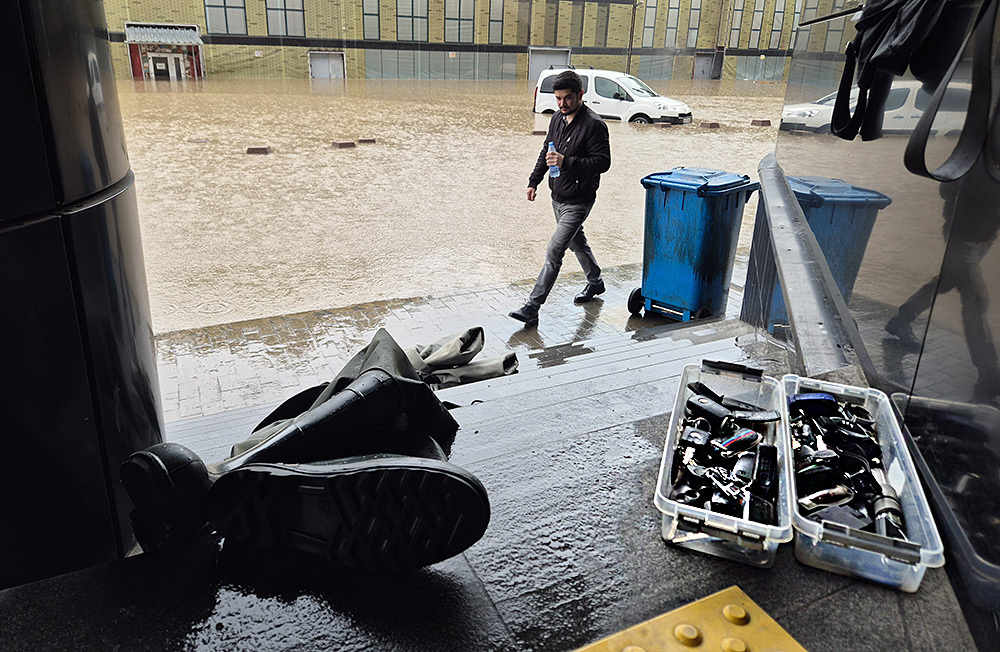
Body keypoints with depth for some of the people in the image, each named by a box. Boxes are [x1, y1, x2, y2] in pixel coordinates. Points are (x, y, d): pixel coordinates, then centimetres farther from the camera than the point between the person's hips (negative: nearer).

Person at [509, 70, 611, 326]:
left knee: (554, 251, -13)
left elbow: (603, 161, -23)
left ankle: (532, 307, -11)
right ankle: (595, 282, 46)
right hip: (558, 197, 9)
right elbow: (545, 153, 20)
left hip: (578, 201, -8)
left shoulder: (594, 124, -17)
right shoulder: (558, 119, 8)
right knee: (576, 242, 24)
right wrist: (534, 181, 16)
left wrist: (567, 162, -32)